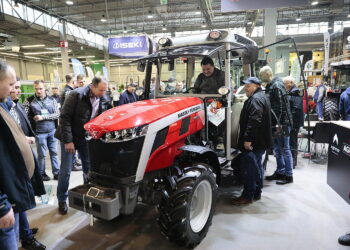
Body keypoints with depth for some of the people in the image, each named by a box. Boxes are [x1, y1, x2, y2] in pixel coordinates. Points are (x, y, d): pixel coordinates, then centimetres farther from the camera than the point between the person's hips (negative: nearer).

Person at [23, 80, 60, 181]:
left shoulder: (52, 100, 3)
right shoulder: (29, 101, -2)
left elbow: (57, 114, -3)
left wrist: (42, 117, -12)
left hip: (52, 131, 2)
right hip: (39, 132, -2)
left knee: (54, 153, 8)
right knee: (42, 154, 7)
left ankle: (56, 173, 17)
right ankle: (42, 174, 23)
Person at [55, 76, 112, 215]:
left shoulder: (103, 100, -3)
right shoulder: (77, 95, -19)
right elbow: (64, 117, -19)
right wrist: (68, 140, -21)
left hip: (87, 138, 5)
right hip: (70, 138, -4)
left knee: (89, 168, 12)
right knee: (65, 171, 3)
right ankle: (62, 200, 21)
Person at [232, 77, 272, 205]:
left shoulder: (255, 99, -15)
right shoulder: (262, 97, 20)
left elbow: (254, 121, -26)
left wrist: (248, 139, -26)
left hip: (253, 142, -11)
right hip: (261, 141, 11)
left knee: (249, 168, -6)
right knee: (257, 166, 17)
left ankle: (247, 196, 2)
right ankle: (257, 192, 28)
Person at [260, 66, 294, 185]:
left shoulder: (277, 86, -15)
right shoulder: (269, 86, 14)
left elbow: (282, 106, -21)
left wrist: (279, 124, -22)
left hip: (282, 124, -9)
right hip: (274, 123, 9)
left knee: (284, 149, 0)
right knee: (277, 149, 16)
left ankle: (288, 175, 12)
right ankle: (280, 172, 28)